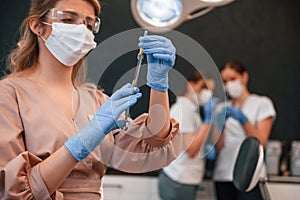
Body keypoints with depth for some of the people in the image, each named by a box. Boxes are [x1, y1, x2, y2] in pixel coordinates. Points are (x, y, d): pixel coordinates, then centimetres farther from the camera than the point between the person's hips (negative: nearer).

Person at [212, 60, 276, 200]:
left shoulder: (262, 103, 5)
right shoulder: (222, 108, 16)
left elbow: (260, 143, -4)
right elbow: (219, 146, 6)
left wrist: (243, 120, -17)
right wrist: (220, 125, -12)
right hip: (223, 175, 4)